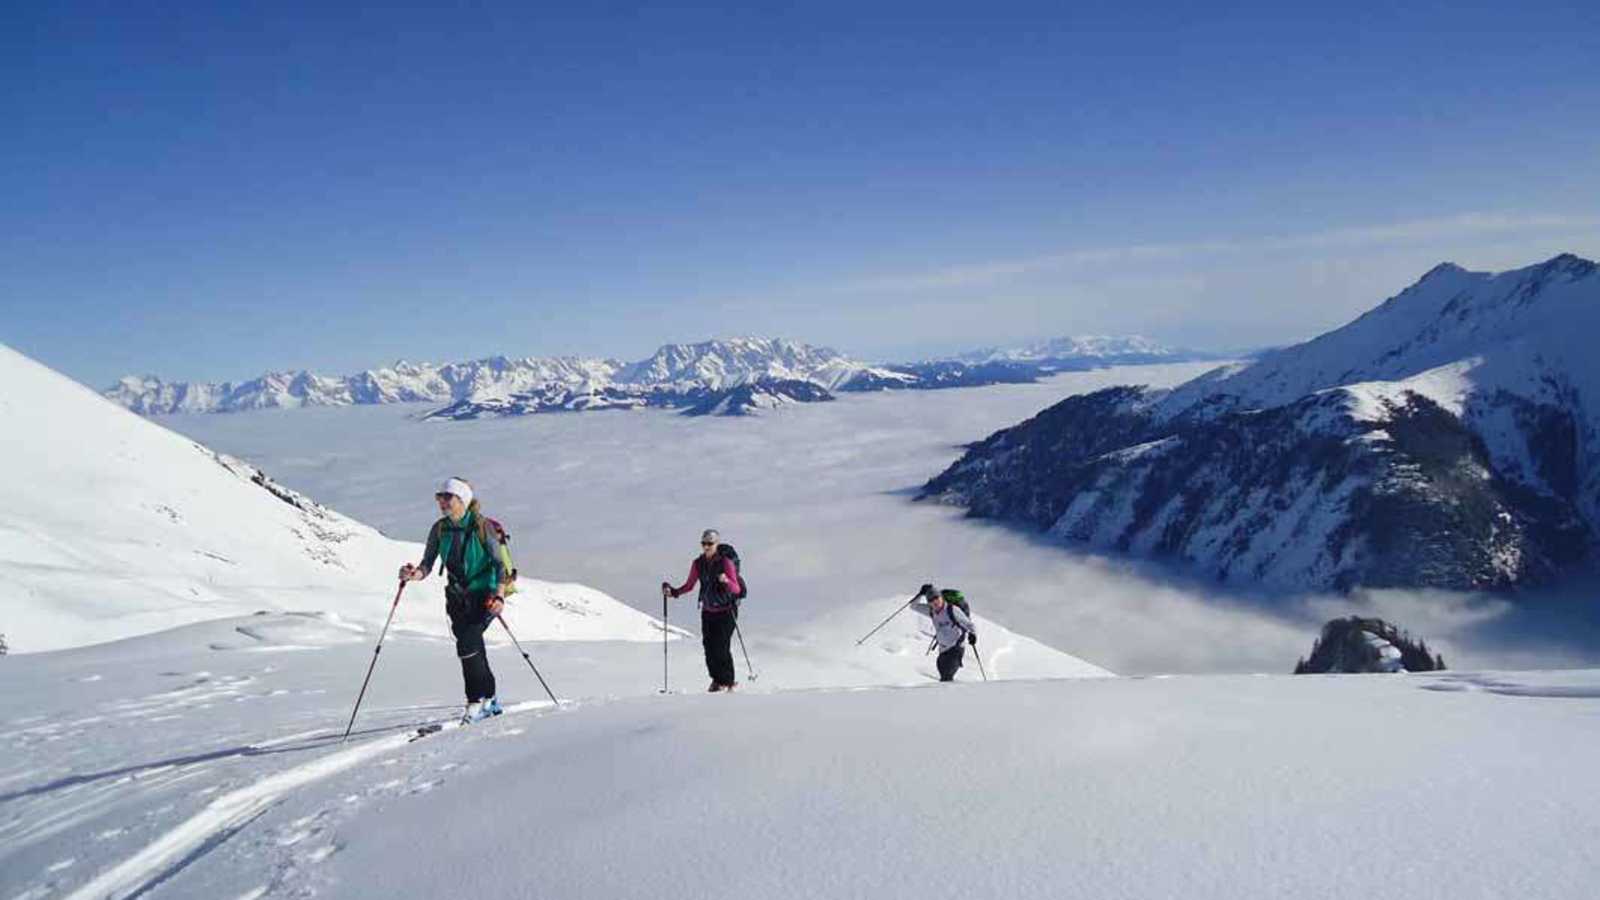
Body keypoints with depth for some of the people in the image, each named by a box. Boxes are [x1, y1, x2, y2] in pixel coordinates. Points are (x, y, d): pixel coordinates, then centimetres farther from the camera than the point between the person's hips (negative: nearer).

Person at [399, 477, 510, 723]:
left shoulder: (481, 527, -12)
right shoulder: (440, 529, 1)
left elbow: (500, 563, -12)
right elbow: (427, 564, 0)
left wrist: (498, 595, -24)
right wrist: (415, 574, -23)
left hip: (485, 594, -5)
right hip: (458, 596, 5)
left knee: (467, 642, -19)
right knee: (472, 646, 2)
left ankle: (478, 699, -6)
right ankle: (489, 700, 18)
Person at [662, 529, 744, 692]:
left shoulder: (726, 562, -13)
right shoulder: (698, 563, 0)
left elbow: (736, 589, -18)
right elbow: (689, 586, 11)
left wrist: (726, 581, -37)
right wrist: (673, 592, -4)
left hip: (726, 611, -4)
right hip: (708, 611, 4)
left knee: (722, 647, -11)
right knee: (709, 646, -2)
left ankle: (728, 681, 6)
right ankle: (717, 679, 19)